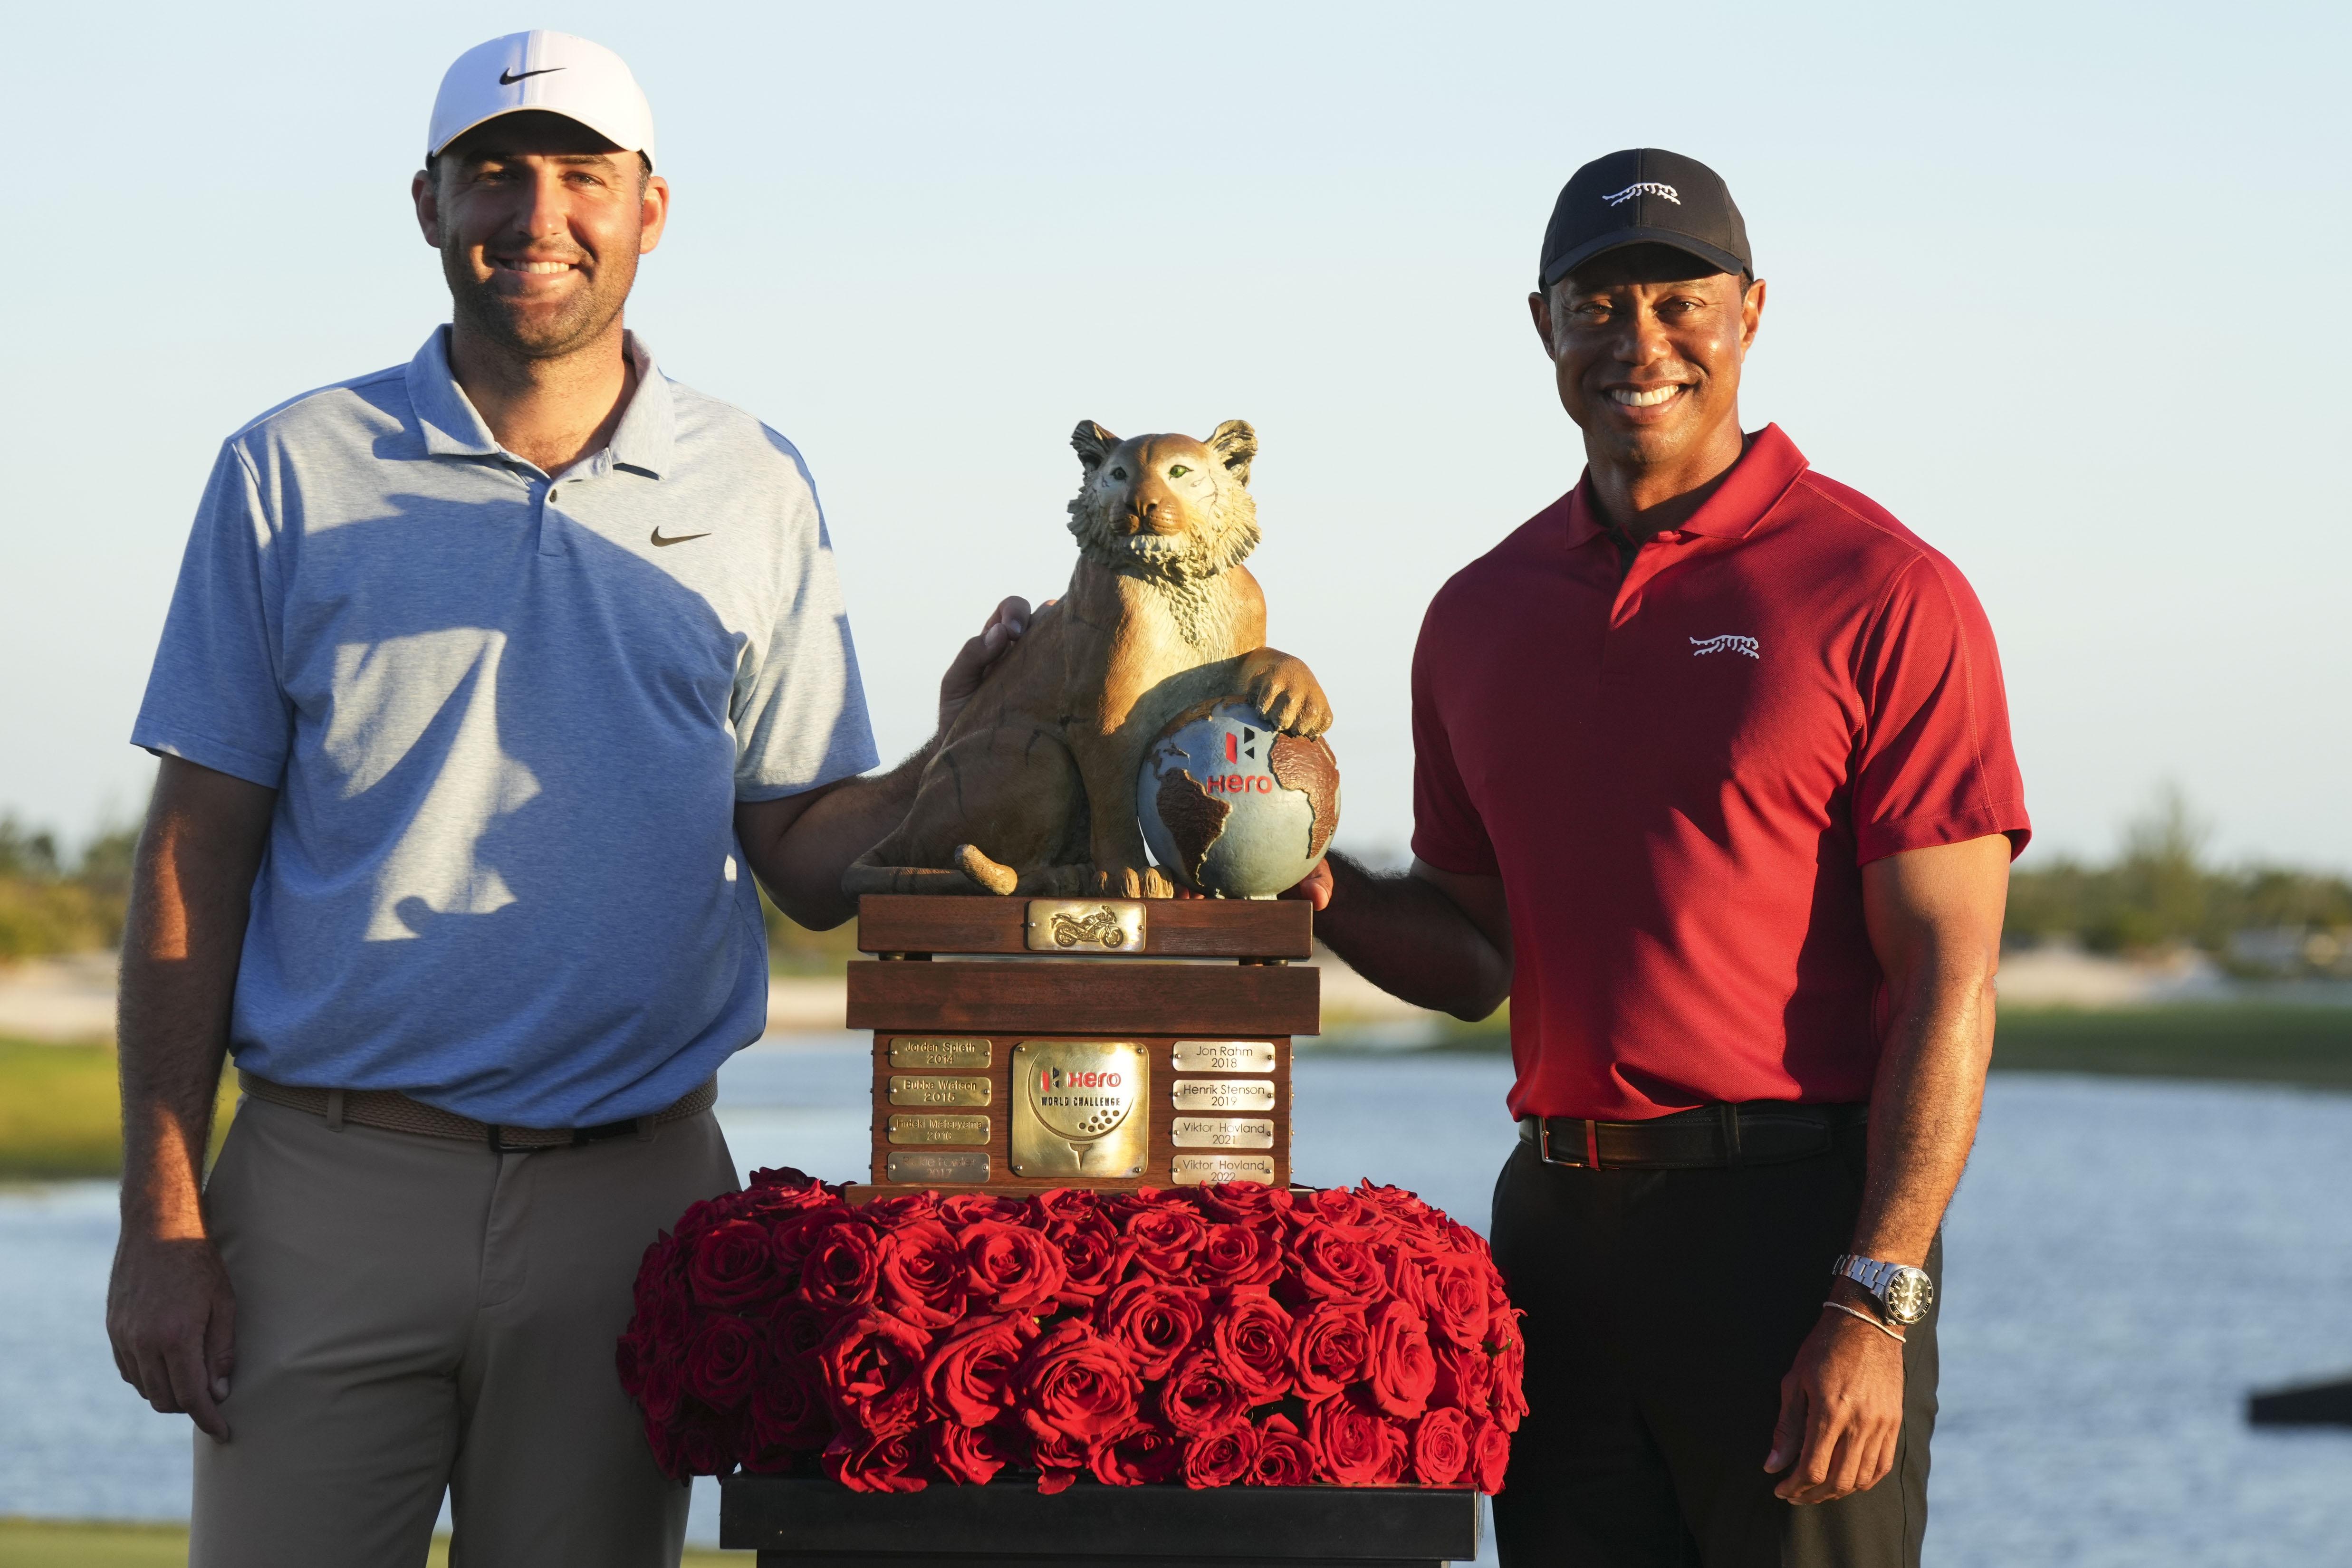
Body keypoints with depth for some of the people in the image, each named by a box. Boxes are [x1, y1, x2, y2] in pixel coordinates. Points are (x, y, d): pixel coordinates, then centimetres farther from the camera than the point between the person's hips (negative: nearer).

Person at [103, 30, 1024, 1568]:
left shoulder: (755, 492, 8)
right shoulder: (295, 475, 4)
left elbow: (810, 862, 8)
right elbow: (196, 861, 3)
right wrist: (163, 1219, -4)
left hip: (628, 1199, 1)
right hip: (333, 1190, -1)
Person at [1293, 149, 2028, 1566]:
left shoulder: (1882, 595, -4)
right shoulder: (1482, 615, 13)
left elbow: (1948, 977, -9)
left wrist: (1874, 1304, -17)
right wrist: (1322, 891, -1)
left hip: (1793, 1219, -5)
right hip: (1558, 1223, 5)